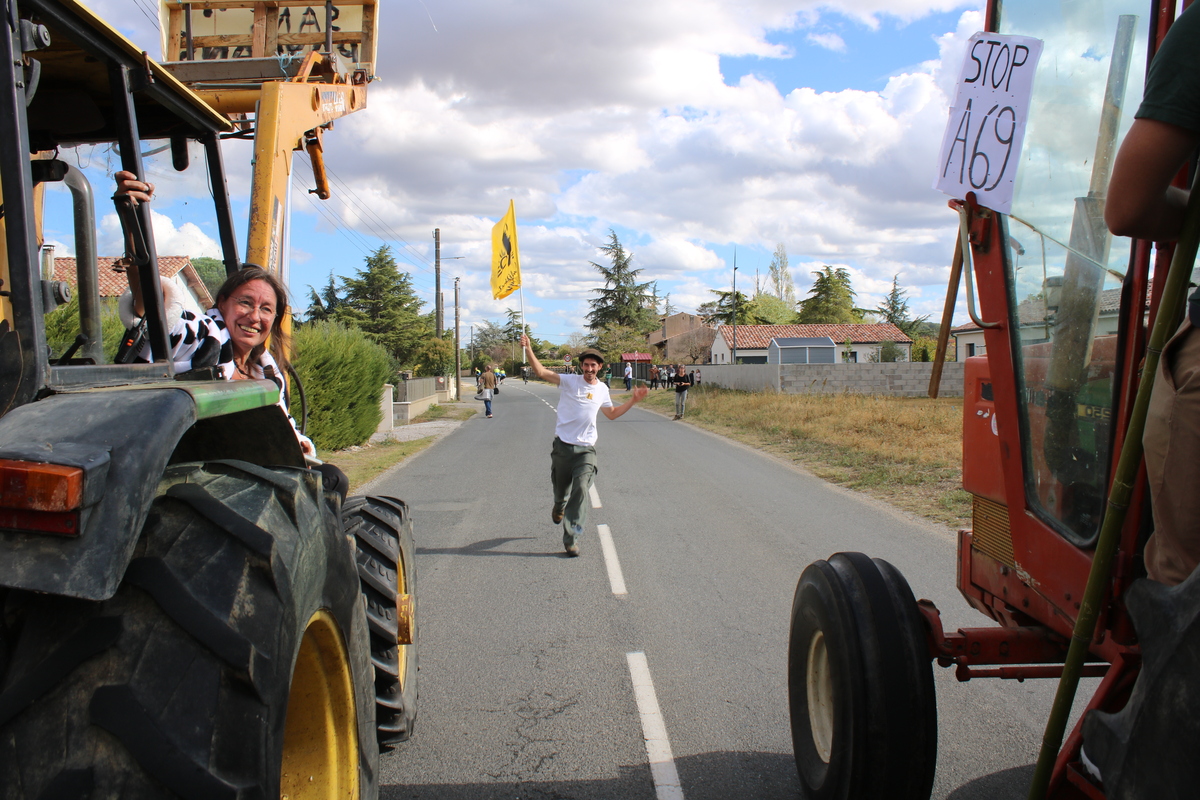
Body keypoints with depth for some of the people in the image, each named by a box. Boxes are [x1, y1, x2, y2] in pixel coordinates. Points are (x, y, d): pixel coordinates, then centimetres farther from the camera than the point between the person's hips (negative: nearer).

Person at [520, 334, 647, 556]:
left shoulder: (602, 389, 9)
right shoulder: (570, 381, -6)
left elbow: (612, 413, 26)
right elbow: (541, 372, -17)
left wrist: (634, 400, 19)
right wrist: (528, 349, -29)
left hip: (586, 448, 2)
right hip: (563, 446, -1)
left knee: (581, 490, -14)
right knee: (561, 489, 13)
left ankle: (572, 538, -9)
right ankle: (559, 507, 51)